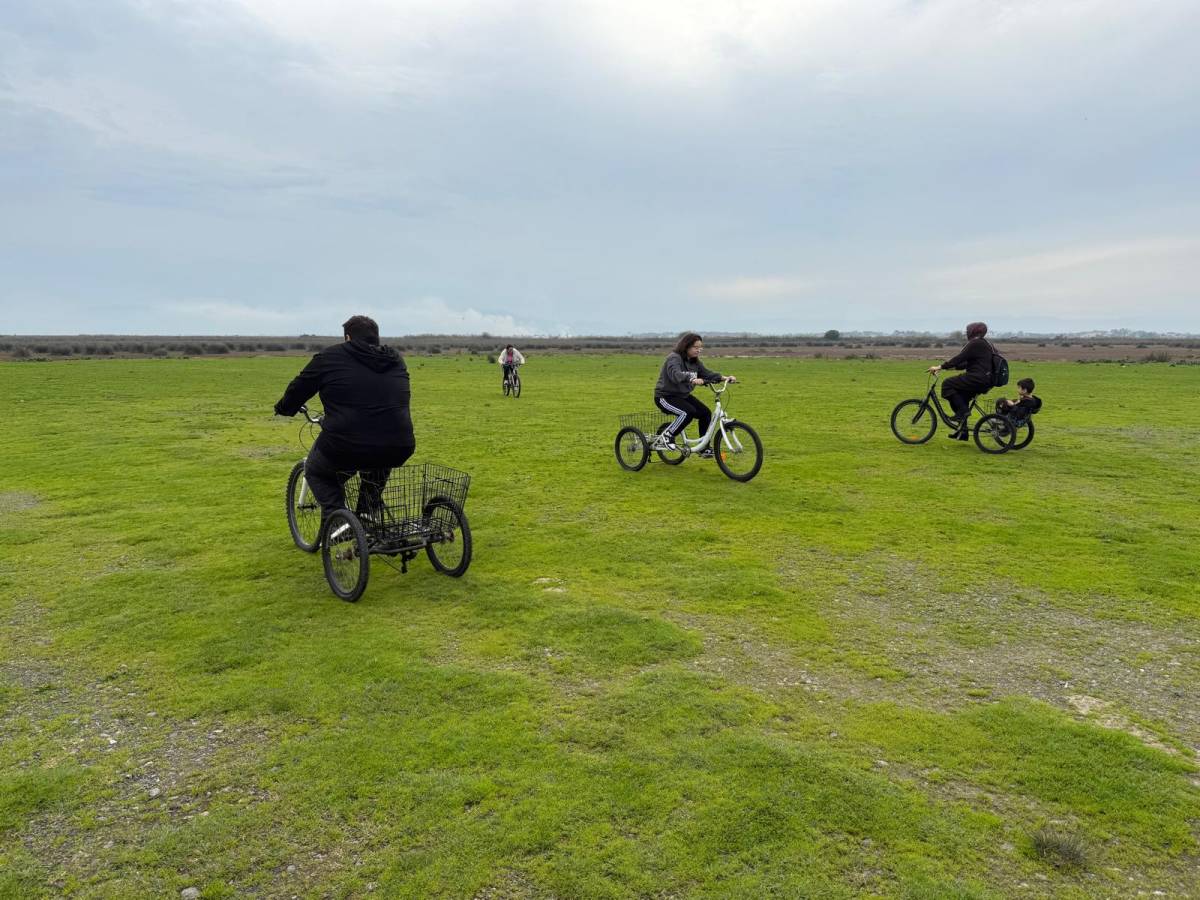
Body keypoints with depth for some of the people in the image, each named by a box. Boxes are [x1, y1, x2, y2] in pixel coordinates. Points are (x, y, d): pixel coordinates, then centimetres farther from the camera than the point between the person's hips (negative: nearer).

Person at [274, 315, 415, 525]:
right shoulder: (396, 361, 17)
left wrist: (283, 408, 34)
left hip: (346, 449, -4)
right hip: (397, 452, 4)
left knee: (315, 472, 26)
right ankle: (367, 516, 31)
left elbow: (299, 388, 14)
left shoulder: (331, 357, 5)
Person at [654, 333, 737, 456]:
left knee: (705, 413, -6)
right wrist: (692, 379, -55)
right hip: (665, 396, -8)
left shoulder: (694, 361, 6)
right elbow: (676, 375, -38)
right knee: (688, 412, -31)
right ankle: (668, 434, -11)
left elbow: (707, 373, -1)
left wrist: (724, 377, -18)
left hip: (683, 395, 8)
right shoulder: (674, 358, -19)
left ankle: (704, 448, 3)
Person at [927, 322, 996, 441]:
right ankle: (962, 433, 20)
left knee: (947, 384, -11)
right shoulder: (984, 343, 21)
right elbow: (968, 363, 24)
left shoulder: (975, 344, -11)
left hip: (978, 379, -10)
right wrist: (953, 366, 21)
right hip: (986, 381, 11)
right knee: (961, 398, 18)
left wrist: (940, 367, -18)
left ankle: (962, 411, -10)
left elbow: (960, 358, -19)